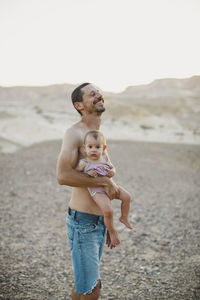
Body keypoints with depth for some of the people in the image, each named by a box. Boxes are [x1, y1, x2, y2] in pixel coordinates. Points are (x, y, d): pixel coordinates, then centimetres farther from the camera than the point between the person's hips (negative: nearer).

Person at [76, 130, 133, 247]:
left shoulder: (105, 159, 6)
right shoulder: (84, 163, -10)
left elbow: (112, 167, 22)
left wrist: (113, 172, -2)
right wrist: (87, 174, -22)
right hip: (97, 190, -6)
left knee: (127, 197, 1)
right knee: (108, 211, -22)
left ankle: (124, 218, 25)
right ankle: (112, 232, 2)